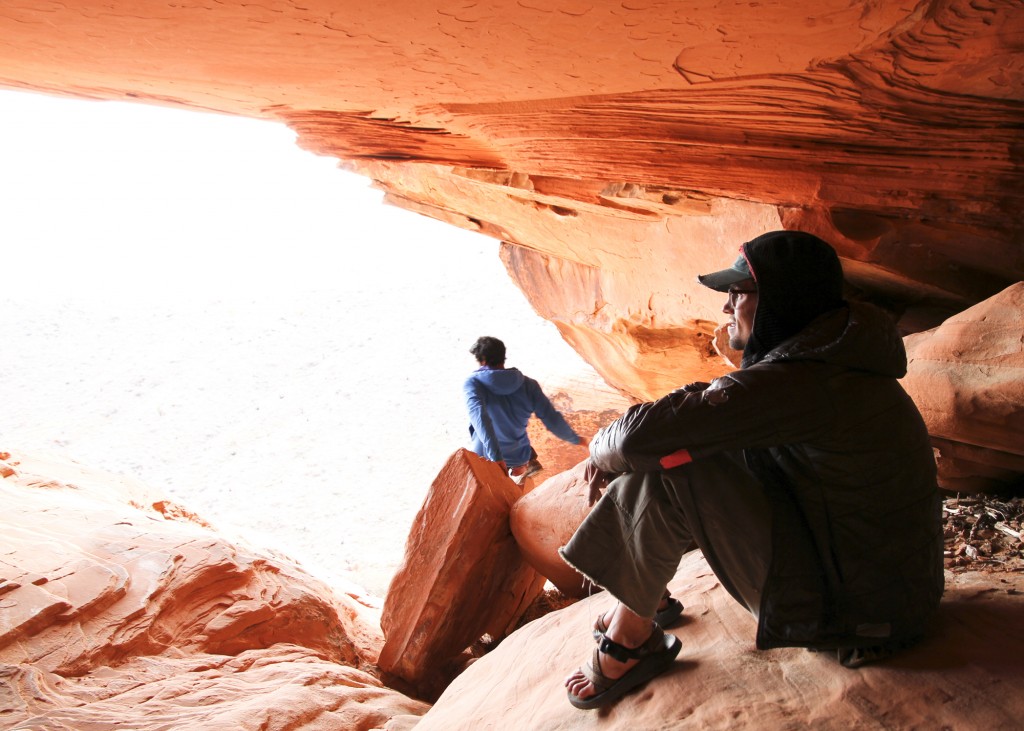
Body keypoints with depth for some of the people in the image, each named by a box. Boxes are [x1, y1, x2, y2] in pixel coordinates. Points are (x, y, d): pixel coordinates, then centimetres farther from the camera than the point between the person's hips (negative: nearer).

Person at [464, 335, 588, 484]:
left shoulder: (472, 383, -17)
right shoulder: (527, 384, -9)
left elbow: (478, 414, -34)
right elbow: (552, 419, -10)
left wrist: (495, 455, -40)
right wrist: (576, 439, 6)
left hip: (484, 457, 0)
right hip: (518, 456, 0)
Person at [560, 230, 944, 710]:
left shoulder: (796, 381, -27)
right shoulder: (828, 359, 4)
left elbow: (642, 436, -29)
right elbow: (709, 402, 12)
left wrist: (602, 450, -5)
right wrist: (614, 455, 1)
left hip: (859, 612, -10)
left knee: (668, 467, -20)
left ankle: (630, 640, -1)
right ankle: (648, 595, 22)